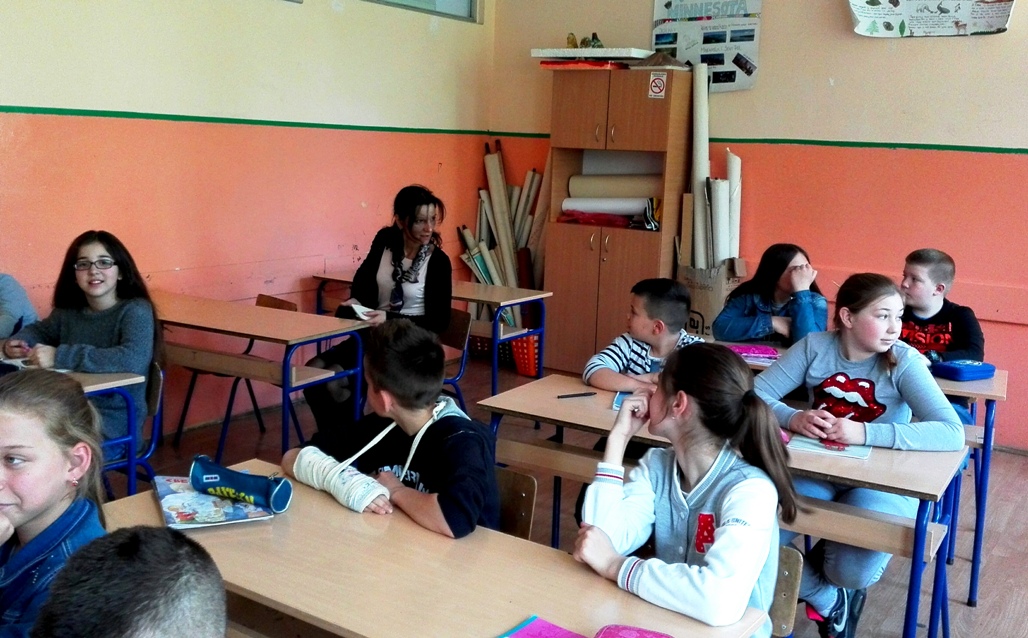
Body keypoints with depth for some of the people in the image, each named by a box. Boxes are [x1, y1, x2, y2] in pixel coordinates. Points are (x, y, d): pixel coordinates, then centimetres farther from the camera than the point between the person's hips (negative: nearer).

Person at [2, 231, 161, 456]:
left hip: (112, 425, -6)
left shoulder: (135, 311, -12)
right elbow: (40, 329, 29)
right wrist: (18, 341, 4)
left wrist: (60, 357, -28)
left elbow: (133, 360, -31)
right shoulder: (69, 311, 7)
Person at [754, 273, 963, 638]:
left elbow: (952, 433, -26)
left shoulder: (904, 361, -15)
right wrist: (793, 418, -30)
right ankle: (829, 601, 12)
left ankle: (824, 560, 16)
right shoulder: (814, 347, -8)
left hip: (882, 480, -2)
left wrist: (865, 434, -37)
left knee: (855, 571, -26)